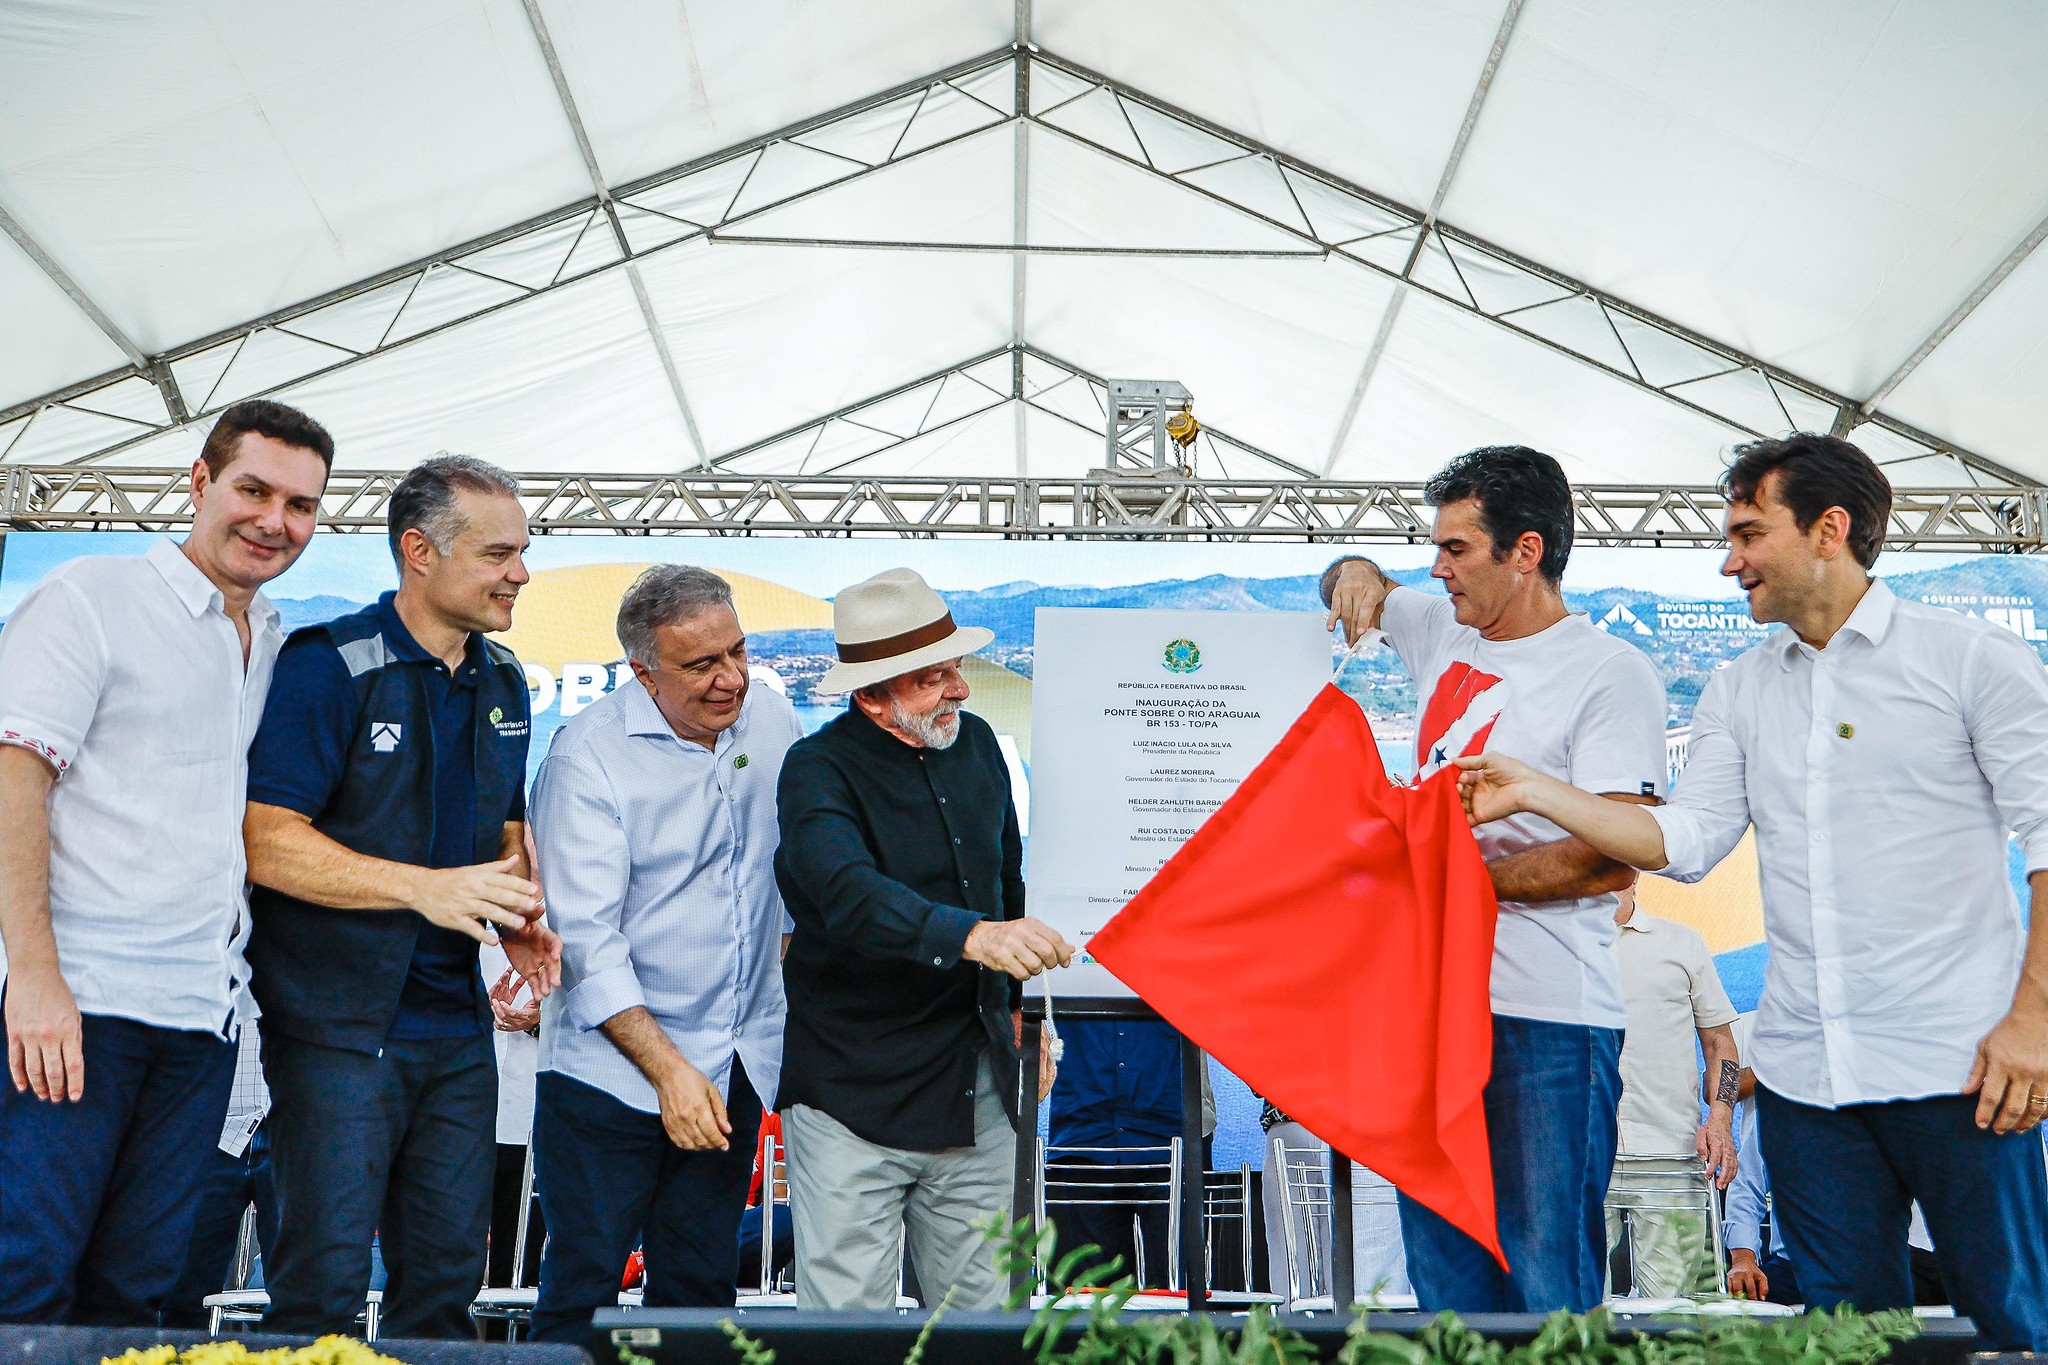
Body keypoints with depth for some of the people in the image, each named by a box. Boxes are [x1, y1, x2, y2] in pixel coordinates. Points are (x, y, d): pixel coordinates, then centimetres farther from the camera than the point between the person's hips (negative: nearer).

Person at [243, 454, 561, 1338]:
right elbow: (266, 841, -16)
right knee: (326, 1278, -4)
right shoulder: (328, 666, -10)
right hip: (337, 1024, -6)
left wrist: (520, 917, 1)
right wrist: (428, 888, -24)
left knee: (448, 1274, 10)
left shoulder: (503, 683, 11)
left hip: (458, 1030, 6)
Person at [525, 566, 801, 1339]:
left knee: (702, 1291, 13)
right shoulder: (586, 758, -14)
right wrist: (668, 1071, -22)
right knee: (581, 1298, 1)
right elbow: (589, 940, -18)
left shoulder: (773, 723, 2)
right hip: (613, 1070, -5)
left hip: (738, 1068, 5)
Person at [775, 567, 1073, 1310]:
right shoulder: (818, 769, -12)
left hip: (977, 1090, 5)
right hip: (854, 1094, -5)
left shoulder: (976, 742, 7)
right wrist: (971, 936, -45)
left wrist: (1023, 1008, 20)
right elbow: (850, 892, -31)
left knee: (982, 1311, 12)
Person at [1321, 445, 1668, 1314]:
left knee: (1546, 1287, -3)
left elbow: (1611, 859, -15)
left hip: (1548, 1021, -7)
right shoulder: (1443, 633, 13)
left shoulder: (1610, 673, -7)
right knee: (1442, 1274, 13)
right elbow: (1355, 589, 33)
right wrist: (1355, 572, 9)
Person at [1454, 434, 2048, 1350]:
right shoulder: (1739, 693, 13)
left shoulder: (1971, 659, -1)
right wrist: (1536, 793, -5)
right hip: (1804, 1070, 5)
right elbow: (1687, 840, 5)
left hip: (1956, 1066, -4)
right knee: (1849, 1323, 11)